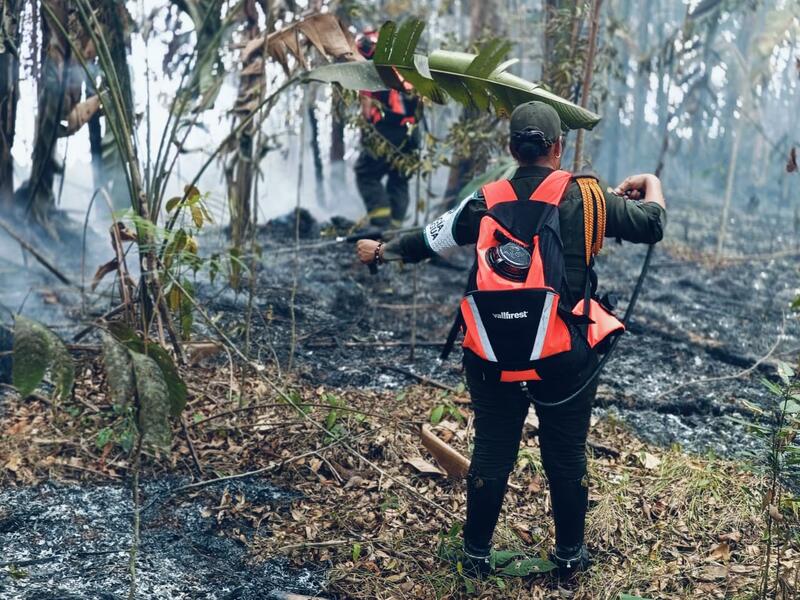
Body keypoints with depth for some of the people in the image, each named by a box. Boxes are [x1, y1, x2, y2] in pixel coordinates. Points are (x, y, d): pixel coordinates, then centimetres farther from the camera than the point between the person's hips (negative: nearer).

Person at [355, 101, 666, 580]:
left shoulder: (487, 203, 1)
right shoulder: (585, 197, -4)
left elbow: (427, 241, 13)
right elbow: (652, 226, 6)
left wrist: (379, 251, 32)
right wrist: (651, 185, 27)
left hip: (495, 361, 2)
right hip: (565, 360, -1)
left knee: (491, 454, 15)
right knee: (567, 456, 15)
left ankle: (477, 553, 29)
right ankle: (570, 555, 29)